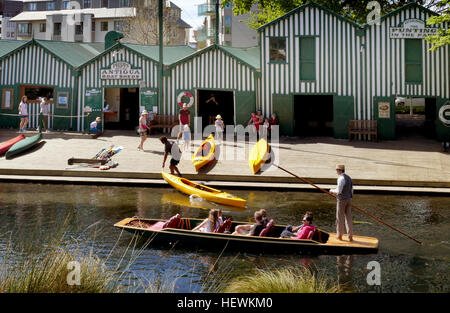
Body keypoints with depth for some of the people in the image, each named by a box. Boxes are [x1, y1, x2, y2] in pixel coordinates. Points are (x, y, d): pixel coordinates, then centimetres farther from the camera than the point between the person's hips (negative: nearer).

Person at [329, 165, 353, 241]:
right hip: (349, 199, 8)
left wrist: (332, 190, 0)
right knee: (348, 218, 8)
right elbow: (351, 190, 16)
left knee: (340, 218, 4)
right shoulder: (349, 178, 12)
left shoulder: (341, 178, -16)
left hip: (341, 200, -8)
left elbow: (339, 191, -19)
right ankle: (350, 236, 8)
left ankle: (339, 235, 13)